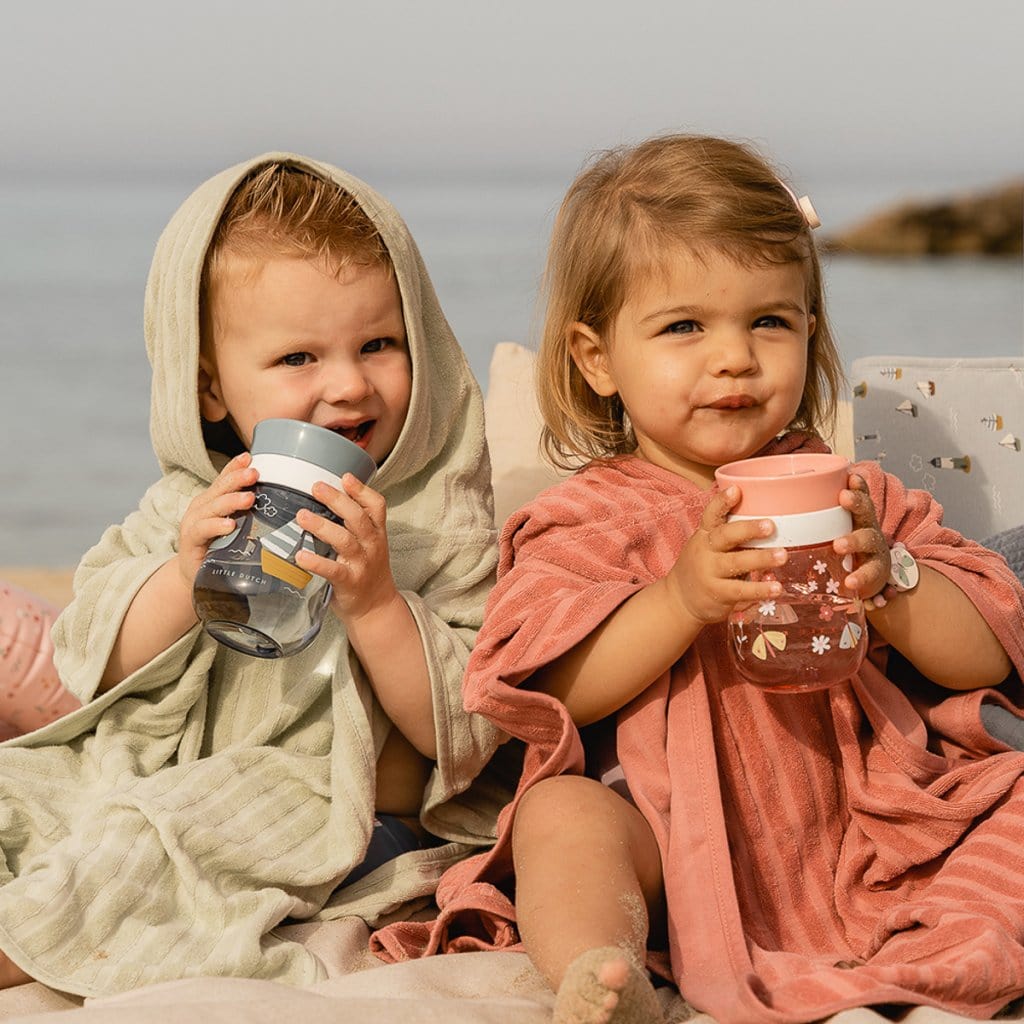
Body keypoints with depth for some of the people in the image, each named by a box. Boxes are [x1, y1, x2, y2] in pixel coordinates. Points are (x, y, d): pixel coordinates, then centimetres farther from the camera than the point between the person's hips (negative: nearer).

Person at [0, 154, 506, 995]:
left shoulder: (443, 527, -7)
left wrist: (374, 601, -27)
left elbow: (462, 735, -12)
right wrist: (183, 578, -17)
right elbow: (90, 662, 2)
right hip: (145, 782, 6)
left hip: (330, 816, -5)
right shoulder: (190, 503, 5)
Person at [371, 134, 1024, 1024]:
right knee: (562, 813, -28)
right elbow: (544, 691, -11)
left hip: (867, 830, 3)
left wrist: (888, 580, -15)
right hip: (678, 843, -3)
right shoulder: (593, 516, 4)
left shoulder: (850, 493, 11)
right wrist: (680, 598, -24)